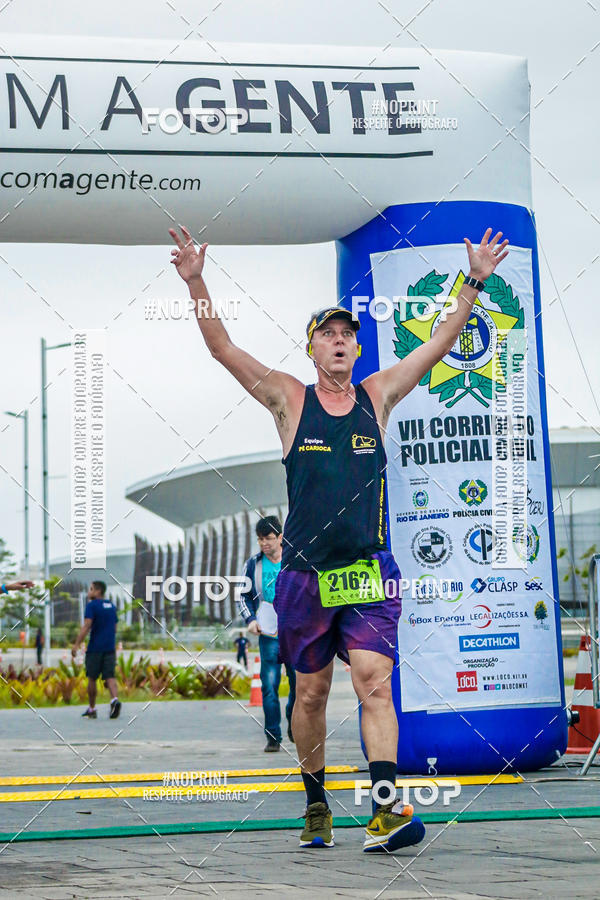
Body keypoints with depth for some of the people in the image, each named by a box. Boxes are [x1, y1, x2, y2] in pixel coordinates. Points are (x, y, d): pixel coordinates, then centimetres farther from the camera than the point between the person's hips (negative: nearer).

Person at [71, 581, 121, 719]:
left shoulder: (92, 605, -7)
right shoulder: (111, 606, 13)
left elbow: (86, 626, -16)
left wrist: (76, 645, -18)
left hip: (95, 648, -5)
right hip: (110, 648, 5)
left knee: (92, 678, 6)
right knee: (110, 677, 0)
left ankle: (92, 709, 12)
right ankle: (115, 699, -25)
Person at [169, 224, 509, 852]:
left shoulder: (377, 396, 11)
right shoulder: (290, 399, 6)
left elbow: (438, 346, 11)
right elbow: (223, 349, -1)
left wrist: (474, 284, 3)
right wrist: (196, 284, -12)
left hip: (369, 570, 0)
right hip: (303, 574, 0)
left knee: (374, 682, -15)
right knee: (310, 692, 8)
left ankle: (385, 811, -24)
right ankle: (316, 806, 24)